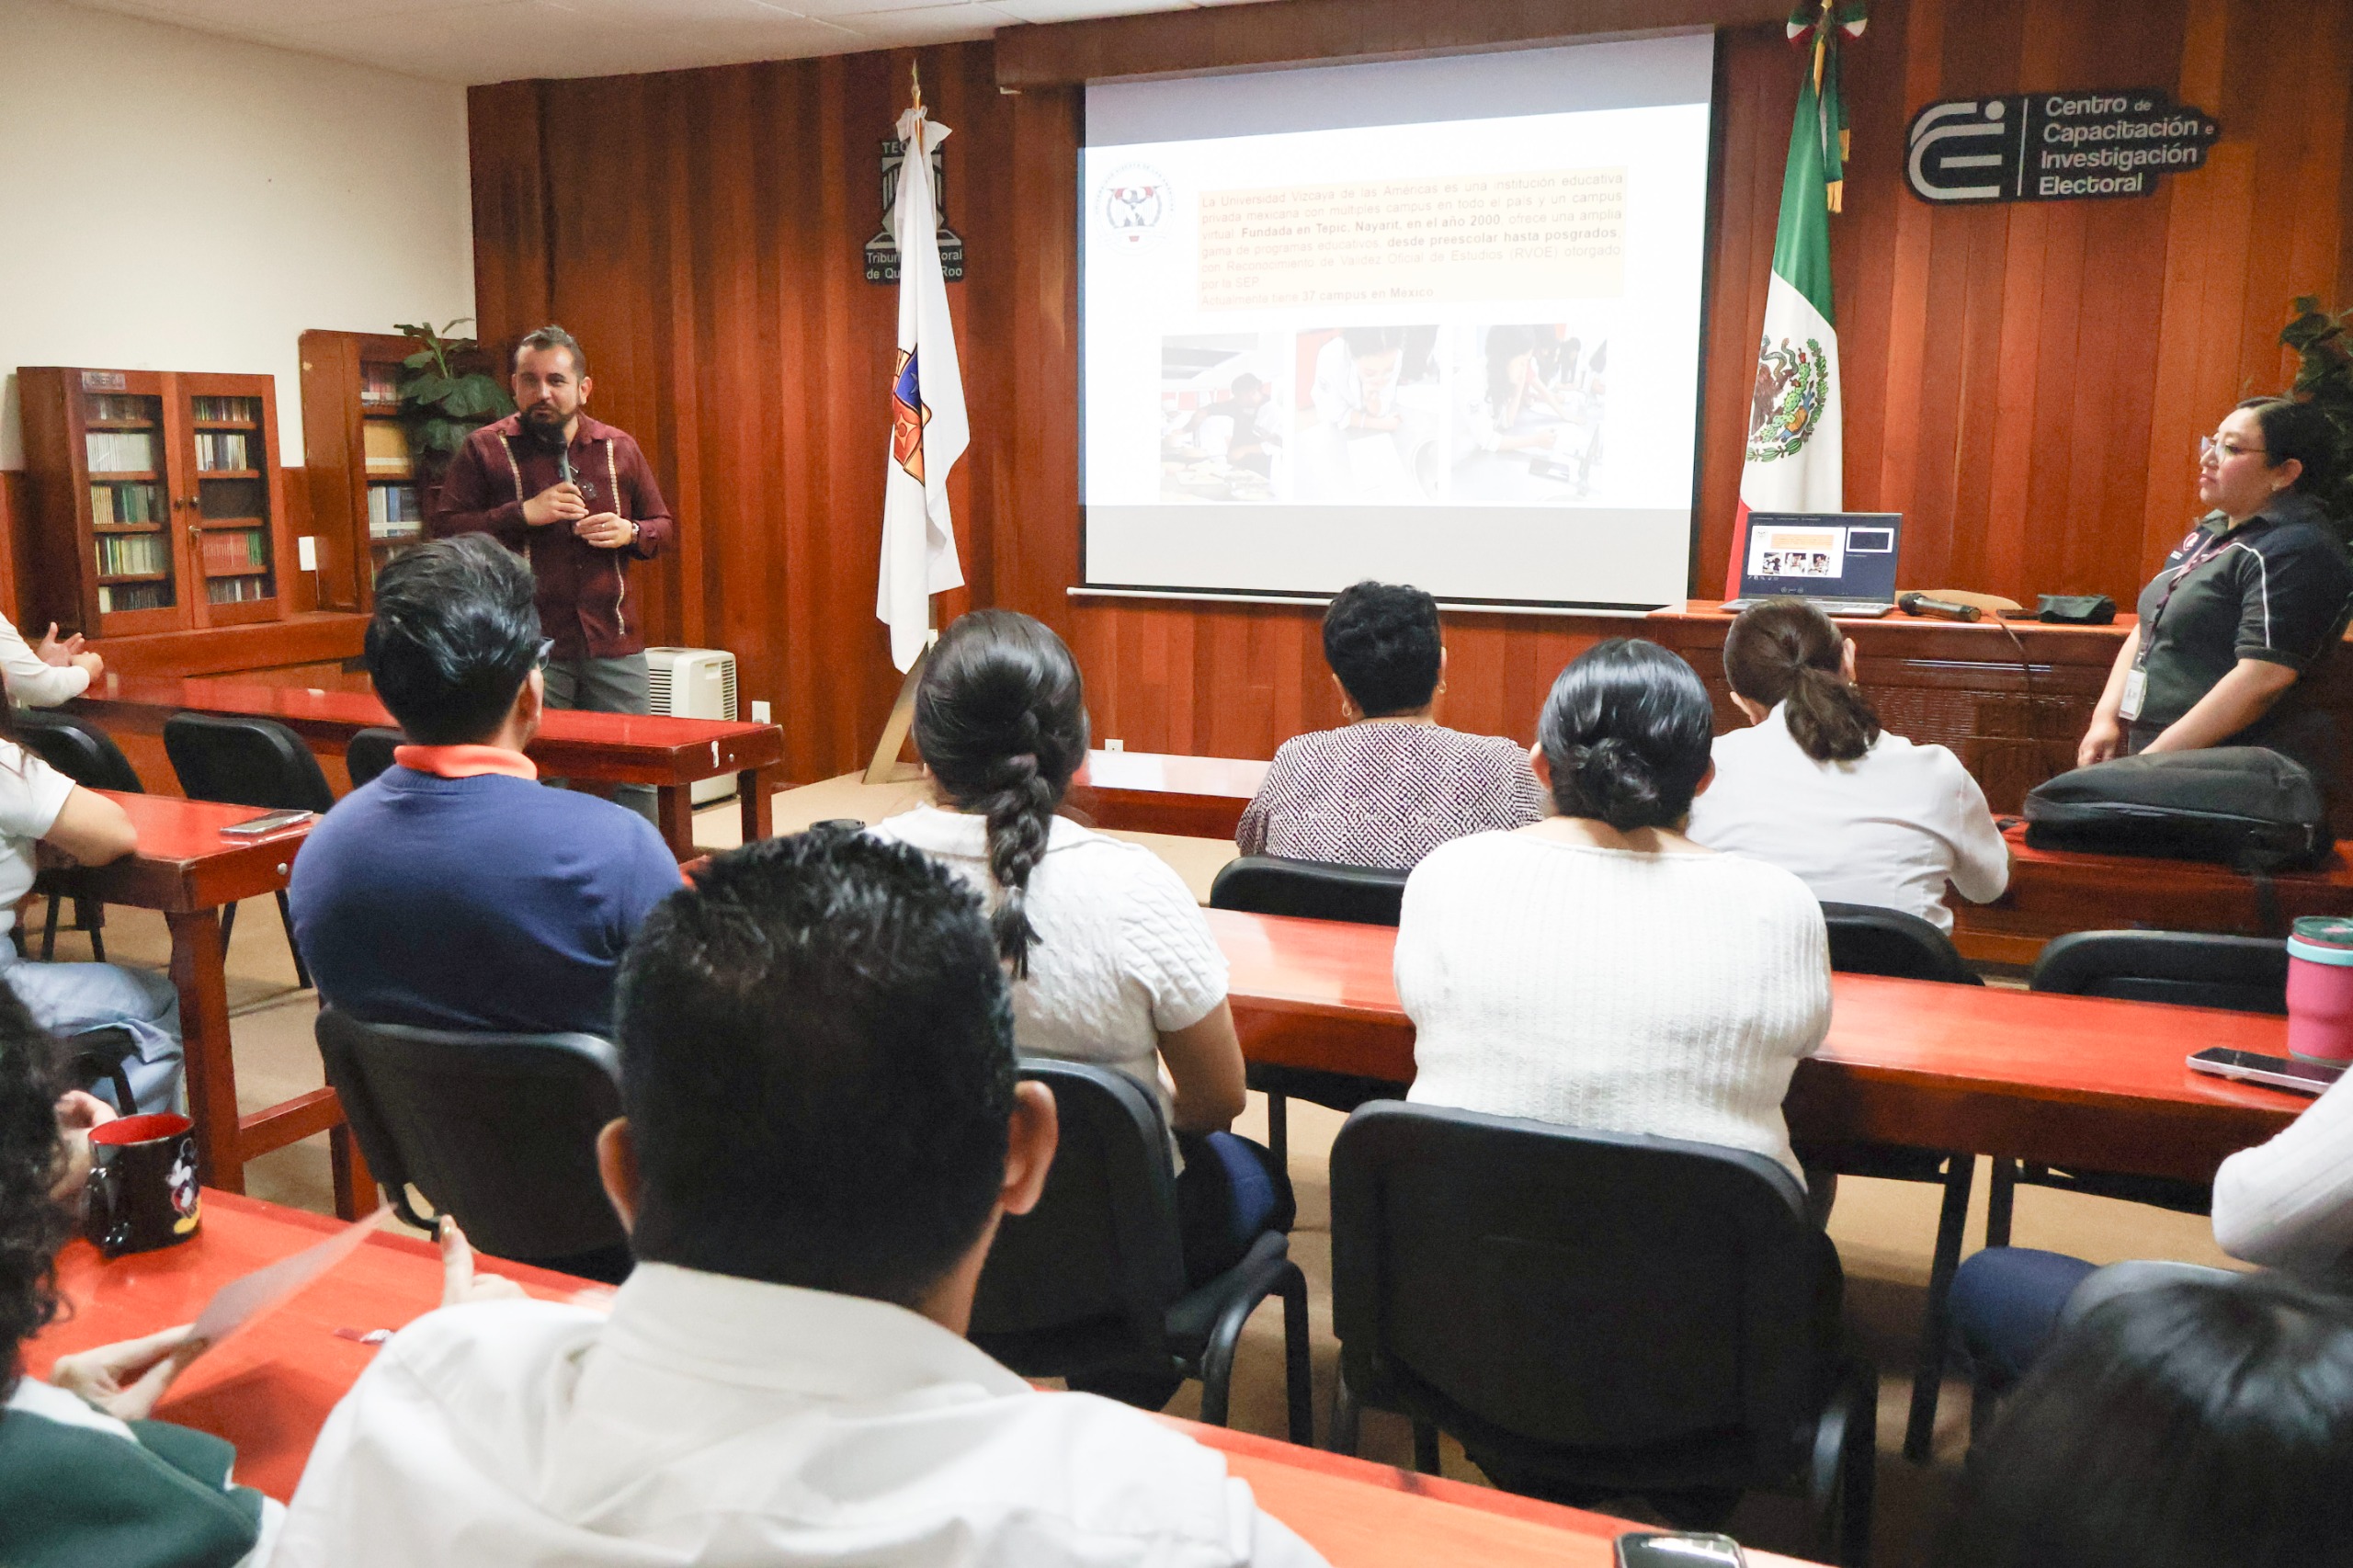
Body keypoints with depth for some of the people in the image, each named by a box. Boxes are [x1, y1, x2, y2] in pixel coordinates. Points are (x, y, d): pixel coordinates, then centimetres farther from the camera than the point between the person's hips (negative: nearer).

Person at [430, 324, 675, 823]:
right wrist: (524, 514, -14)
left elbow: (663, 527, 19)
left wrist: (630, 533, -3)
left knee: (636, 775, 5)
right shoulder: (484, 450, 3)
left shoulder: (619, 449, 11)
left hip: (615, 646, 3)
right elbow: (446, 530, -3)